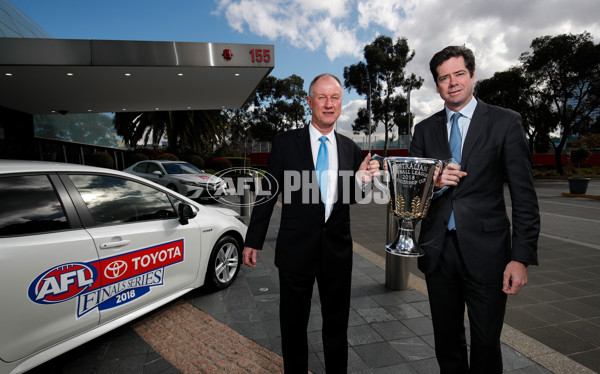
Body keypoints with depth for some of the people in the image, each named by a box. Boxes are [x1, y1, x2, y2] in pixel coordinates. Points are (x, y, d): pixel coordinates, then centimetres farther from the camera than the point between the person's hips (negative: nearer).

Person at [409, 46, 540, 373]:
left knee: (486, 346, 9)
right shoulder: (424, 130, 8)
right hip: (438, 249, 3)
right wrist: (434, 182, -14)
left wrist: (521, 257, -11)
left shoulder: (505, 122, -1)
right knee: (447, 344, 17)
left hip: (485, 251, -2)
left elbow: (523, 195, -4)